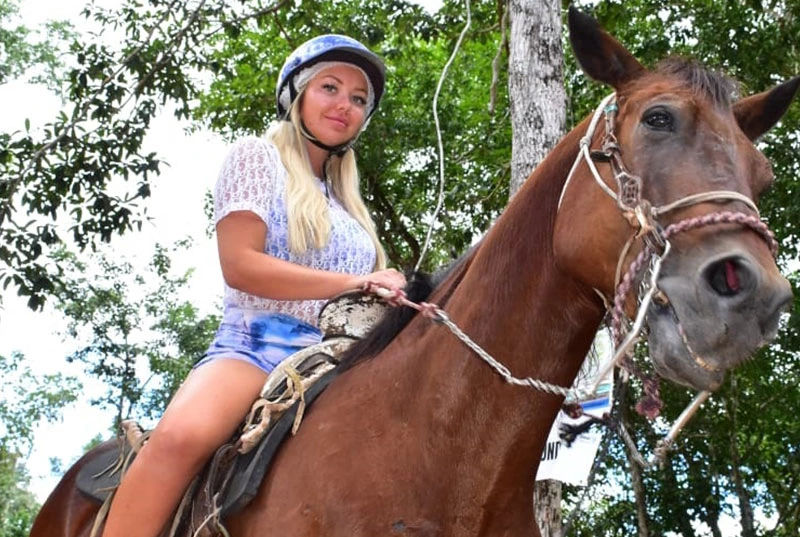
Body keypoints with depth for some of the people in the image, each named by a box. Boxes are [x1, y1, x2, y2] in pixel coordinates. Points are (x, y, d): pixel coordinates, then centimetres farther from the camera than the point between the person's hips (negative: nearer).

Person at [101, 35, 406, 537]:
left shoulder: (346, 204, 27)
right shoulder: (259, 157, 8)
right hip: (259, 344, -6)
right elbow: (240, 265, -7)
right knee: (182, 435, -36)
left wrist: (387, 292, 2)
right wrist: (355, 282, -12)